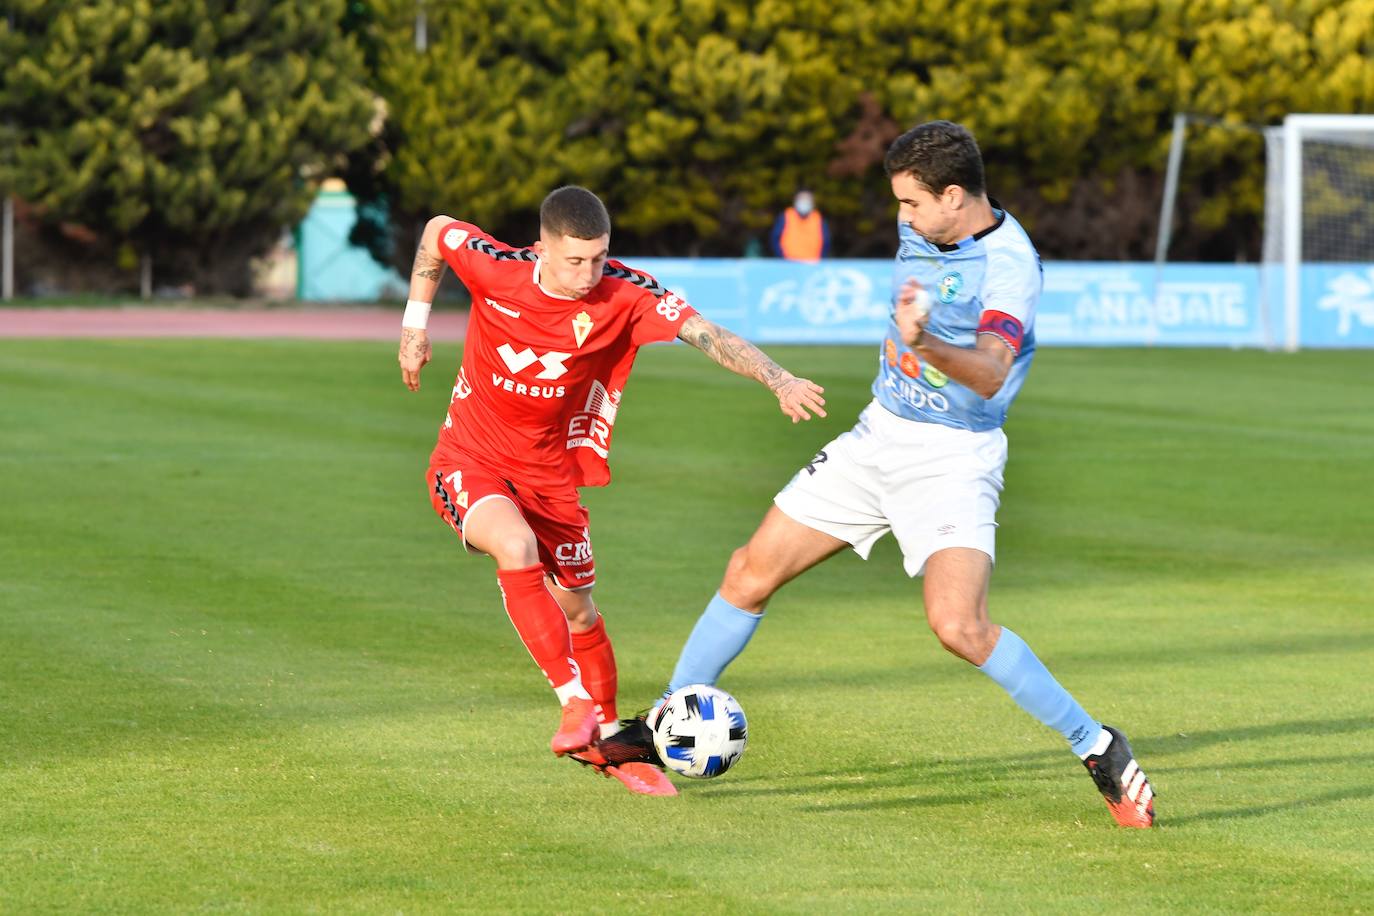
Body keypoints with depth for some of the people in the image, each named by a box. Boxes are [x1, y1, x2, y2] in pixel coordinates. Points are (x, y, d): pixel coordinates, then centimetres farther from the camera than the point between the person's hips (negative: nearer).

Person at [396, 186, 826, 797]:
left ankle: (609, 741, 31)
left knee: (577, 610, 8)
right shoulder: (494, 267, -19)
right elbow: (436, 232, 2)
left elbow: (706, 334, -29)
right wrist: (415, 326, 7)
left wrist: (779, 380, -44)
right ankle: (575, 701, -26)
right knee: (517, 547, -32)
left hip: (550, 472, 2)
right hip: (469, 460, -2)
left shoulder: (625, 294, -19)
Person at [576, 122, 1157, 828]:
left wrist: (925, 344, -55)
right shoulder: (921, 227, 3)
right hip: (878, 438, 8)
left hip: (953, 459, -8)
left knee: (959, 626, -25)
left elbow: (991, 373, -39)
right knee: (751, 572, 7)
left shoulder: (1008, 266, -21)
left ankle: (1097, 748, -11)